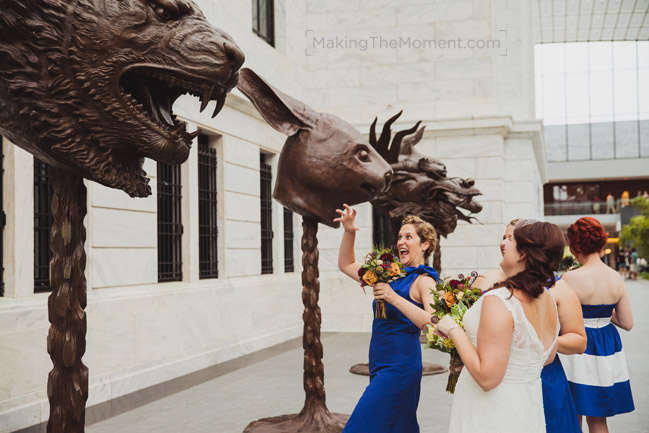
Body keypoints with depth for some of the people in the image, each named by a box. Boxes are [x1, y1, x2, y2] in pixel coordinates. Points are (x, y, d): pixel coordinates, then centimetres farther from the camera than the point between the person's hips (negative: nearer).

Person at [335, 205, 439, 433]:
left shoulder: (424, 281, -10)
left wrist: (393, 297, -27)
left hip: (399, 366, -8)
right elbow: (346, 265, 20)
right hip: (381, 365, 8)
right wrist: (349, 232, 6)